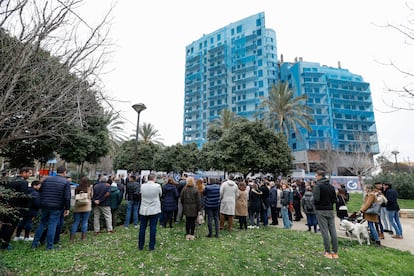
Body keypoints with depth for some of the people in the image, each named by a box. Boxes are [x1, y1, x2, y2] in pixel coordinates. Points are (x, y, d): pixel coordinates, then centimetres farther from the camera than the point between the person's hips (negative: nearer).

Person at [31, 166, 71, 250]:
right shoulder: (66, 182, -9)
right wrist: (67, 208, -5)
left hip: (44, 206, 5)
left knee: (42, 224, 20)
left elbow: (40, 191, 13)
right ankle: (49, 246, 11)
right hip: (56, 208, -4)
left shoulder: (47, 179, 7)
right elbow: (67, 197, -12)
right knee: (52, 226, 4)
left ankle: (35, 243, 25)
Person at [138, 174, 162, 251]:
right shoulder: (157, 186, -14)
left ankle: (140, 246, 24)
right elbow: (160, 195, 3)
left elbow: (141, 195, 10)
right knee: (153, 228, 7)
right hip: (154, 210, -2)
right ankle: (151, 246, 15)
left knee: (142, 228, 13)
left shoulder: (142, 186, -7)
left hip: (143, 210, 2)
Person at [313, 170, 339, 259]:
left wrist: (315, 203, -1)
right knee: (333, 231, 9)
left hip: (321, 211, -6)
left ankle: (328, 252, 6)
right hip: (330, 210, 6)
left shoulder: (318, 186, -13)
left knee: (325, 231, 0)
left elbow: (316, 199, -21)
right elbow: (334, 200, 10)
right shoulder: (331, 186, 9)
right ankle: (335, 252, 16)